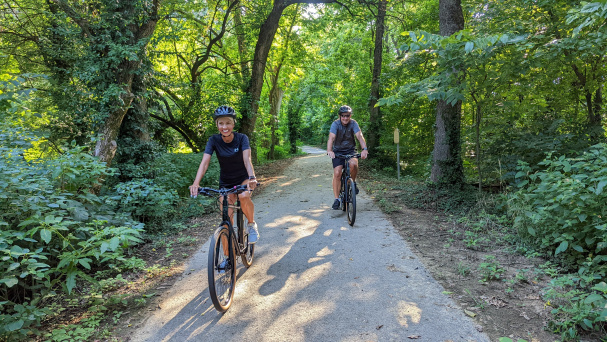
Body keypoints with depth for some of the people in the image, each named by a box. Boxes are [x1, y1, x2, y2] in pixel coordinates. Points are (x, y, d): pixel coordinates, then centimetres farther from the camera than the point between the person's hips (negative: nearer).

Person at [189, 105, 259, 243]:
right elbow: (205, 162, -24)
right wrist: (196, 183, -41)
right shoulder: (214, 140, -14)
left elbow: (247, 159, -30)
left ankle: (252, 224, -6)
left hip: (243, 178, -1)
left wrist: (252, 178, -50)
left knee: (244, 197, -34)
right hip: (225, 182, 2)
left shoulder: (242, 138, -16)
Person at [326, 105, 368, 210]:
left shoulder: (353, 123, -12)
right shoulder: (335, 124, -15)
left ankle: (353, 182, -2)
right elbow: (331, 138, -30)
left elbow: (359, 136, -26)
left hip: (350, 150, 0)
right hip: (338, 151, 0)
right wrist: (329, 150, -49)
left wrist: (364, 149, -43)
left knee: (353, 164, -32)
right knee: (337, 173, -13)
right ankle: (336, 199, -4)